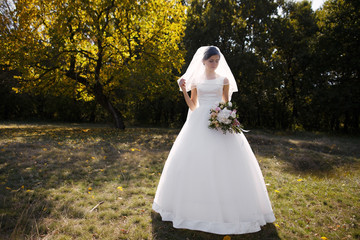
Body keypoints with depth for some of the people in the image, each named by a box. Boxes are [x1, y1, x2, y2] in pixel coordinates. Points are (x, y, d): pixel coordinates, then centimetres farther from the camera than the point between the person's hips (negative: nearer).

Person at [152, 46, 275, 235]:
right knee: (195, 160, 0)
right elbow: (192, 106, 10)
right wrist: (183, 90, -2)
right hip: (199, 123, 2)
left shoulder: (224, 80, 9)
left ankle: (226, 207, 10)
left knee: (223, 161, -6)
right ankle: (196, 206, 18)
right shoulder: (196, 80, 12)